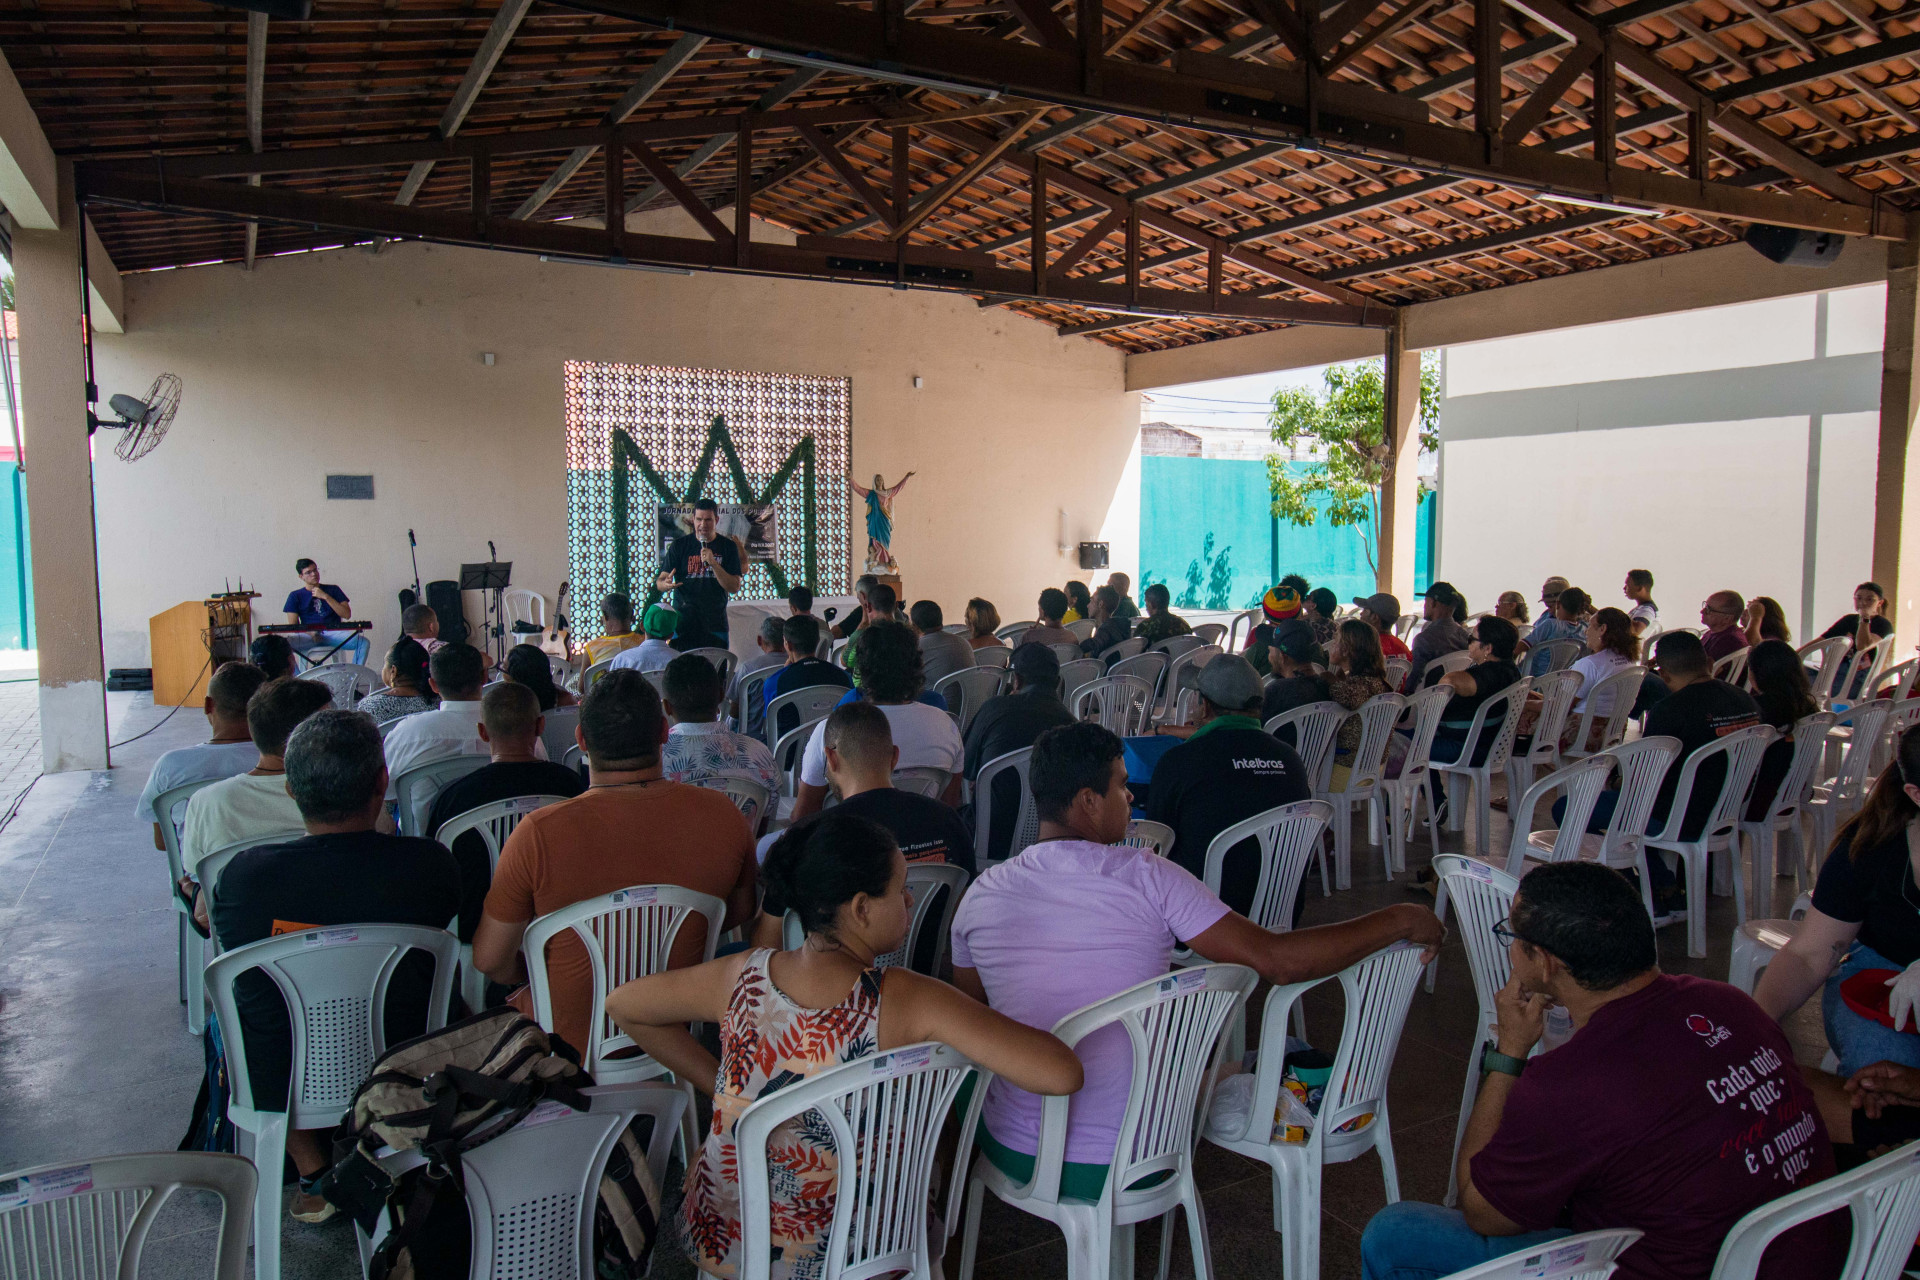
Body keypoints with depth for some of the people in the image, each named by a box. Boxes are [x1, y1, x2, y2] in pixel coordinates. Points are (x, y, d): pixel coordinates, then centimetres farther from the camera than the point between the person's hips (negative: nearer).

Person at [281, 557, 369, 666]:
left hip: (334, 633, 0)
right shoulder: (295, 596, 13)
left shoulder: (333, 590, 15)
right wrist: (309, 633, -15)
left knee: (363, 642, -29)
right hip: (309, 636, 0)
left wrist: (326, 597, -5)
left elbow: (347, 615, 3)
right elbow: (294, 626, 6)